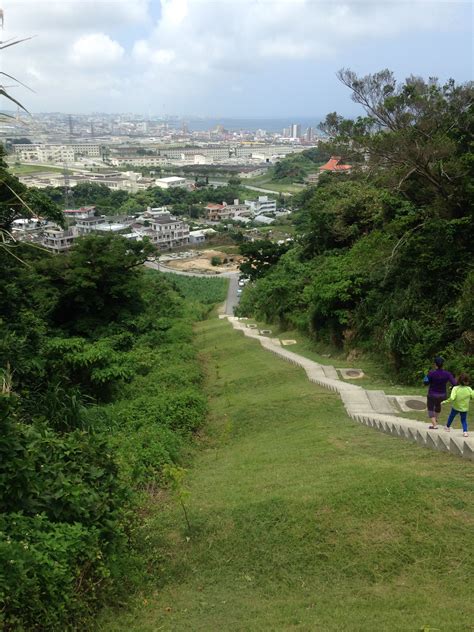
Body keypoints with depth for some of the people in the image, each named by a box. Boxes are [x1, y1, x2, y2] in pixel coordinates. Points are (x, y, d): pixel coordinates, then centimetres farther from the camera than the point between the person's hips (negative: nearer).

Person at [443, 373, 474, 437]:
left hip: (456, 407, -1)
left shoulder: (455, 388, -23)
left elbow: (452, 398, -32)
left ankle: (448, 427, 45)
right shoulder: (469, 389, -16)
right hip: (464, 408, 1)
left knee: (451, 416, 25)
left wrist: (445, 401, -20)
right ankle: (465, 431, -1)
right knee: (464, 420, 17)